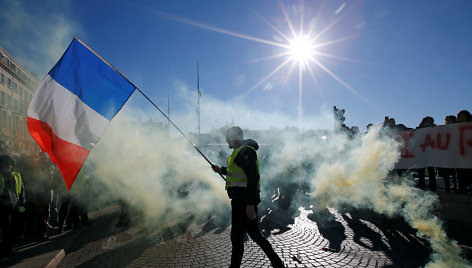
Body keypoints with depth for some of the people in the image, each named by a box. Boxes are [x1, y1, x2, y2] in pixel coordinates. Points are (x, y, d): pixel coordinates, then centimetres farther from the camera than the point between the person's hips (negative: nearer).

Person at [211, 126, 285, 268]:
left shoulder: (245, 151, -14)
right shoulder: (241, 151, 20)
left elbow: (253, 177, -23)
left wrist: (250, 203, -27)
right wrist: (221, 170, 36)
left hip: (243, 199, -11)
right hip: (244, 198, 11)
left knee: (237, 236, -2)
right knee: (254, 233, 15)